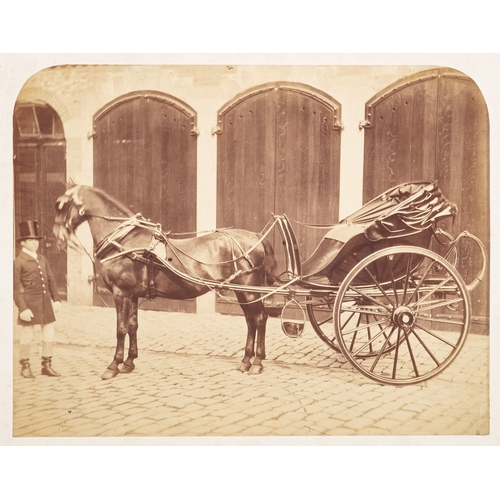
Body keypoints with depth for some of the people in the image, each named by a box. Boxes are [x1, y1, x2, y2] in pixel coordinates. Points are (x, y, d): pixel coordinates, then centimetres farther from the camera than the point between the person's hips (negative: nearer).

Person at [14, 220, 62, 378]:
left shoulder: (43, 260, 12)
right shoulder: (18, 262, -5)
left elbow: (51, 281, 13)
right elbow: (16, 288, -9)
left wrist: (56, 299, 4)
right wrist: (22, 308, -15)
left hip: (45, 301, 6)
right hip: (29, 303, -5)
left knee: (49, 333, 7)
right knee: (27, 335, 4)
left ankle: (46, 366, 20)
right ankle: (25, 366, 21)